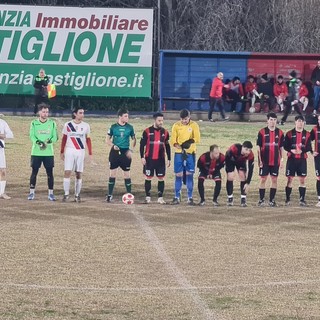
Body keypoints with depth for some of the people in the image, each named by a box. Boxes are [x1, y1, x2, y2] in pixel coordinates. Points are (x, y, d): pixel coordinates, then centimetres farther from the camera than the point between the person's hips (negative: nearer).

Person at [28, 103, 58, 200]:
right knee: (34, 172, 1)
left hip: (49, 152, 1)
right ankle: (32, 192, 7)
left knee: (50, 173, 0)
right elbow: (32, 136, -6)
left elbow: (55, 137, 2)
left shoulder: (52, 123, 6)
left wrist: (49, 141, -19)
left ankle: (50, 193, 6)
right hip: (36, 151, -1)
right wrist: (38, 142, -24)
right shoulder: (34, 123, 3)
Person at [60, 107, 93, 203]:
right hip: (69, 151, -1)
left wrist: (90, 153, 4)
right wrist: (62, 152, 7)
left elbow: (88, 140, 8)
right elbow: (64, 139, 9)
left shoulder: (86, 126, 5)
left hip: (81, 151, 1)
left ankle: (77, 195, 9)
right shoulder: (68, 125, 2)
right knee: (67, 172, -10)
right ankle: (66, 194, -6)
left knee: (79, 174, 3)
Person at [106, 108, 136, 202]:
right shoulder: (113, 127, -1)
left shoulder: (129, 127, 3)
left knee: (127, 174, 3)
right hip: (115, 152, -1)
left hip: (125, 152, 1)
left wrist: (131, 150, -2)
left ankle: (129, 194, 9)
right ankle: (109, 195, 7)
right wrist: (113, 145, -13)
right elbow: (107, 139, 5)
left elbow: (134, 139, 12)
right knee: (112, 173, 0)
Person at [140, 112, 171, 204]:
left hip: (161, 159, 3)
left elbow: (167, 146, 13)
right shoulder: (147, 131, -3)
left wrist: (169, 159, 10)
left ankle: (160, 198, 9)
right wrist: (142, 157, -8)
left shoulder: (165, 132, 7)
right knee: (148, 178, 2)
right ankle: (148, 197, 11)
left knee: (161, 178, 2)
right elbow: (142, 144, -1)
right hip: (149, 159, -2)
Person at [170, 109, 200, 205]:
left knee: (189, 175, -1)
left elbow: (197, 138, -10)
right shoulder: (176, 126, 2)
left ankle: (190, 198, 5)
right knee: (178, 175, 1)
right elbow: (173, 140, -4)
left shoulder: (194, 125, 0)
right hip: (179, 153, 1)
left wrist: (190, 142, -28)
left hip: (190, 153, -1)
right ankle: (177, 197, 8)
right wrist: (177, 145, -25)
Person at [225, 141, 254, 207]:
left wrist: (247, 183, -28)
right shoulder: (234, 148, -43)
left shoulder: (251, 155, -34)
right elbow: (227, 157, -26)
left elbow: (250, 170, -26)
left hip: (241, 161, 2)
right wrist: (229, 173, -21)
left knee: (243, 177, -11)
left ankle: (243, 199, -4)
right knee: (230, 178, -12)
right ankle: (230, 199, -1)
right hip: (231, 160, -2)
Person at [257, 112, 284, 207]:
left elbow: (281, 147, 11)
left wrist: (281, 158, 5)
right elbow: (258, 147, -1)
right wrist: (259, 160, -6)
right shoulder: (262, 132, -2)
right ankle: (261, 200, 6)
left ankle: (272, 200, 11)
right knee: (263, 179, 0)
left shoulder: (280, 132, 6)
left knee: (274, 180, 4)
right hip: (265, 161, -2)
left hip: (275, 161, 2)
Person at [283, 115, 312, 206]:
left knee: (302, 179, -1)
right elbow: (285, 146, 1)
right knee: (290, 179, 0)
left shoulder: (307, 134, 6)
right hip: (291, 159, -1)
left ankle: (302, 200, 4)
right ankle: (287, 199, 7)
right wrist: (291, 150, -18)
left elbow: (309, 147, 2)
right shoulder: (289, 133, 3)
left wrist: (302, 151, -17)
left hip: (302, 159, 1)